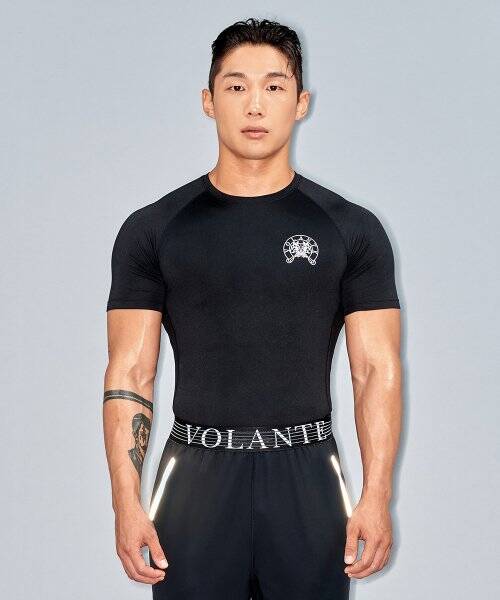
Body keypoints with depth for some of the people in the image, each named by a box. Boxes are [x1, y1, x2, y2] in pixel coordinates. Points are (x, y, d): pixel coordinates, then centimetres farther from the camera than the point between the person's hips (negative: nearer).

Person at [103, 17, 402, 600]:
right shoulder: (153, 229, 1)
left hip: (308, 479, 0)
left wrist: (377, 497, -9)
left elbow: (376, 370, -1)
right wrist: (127, 503, -8)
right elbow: (130, 374, 0)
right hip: (197, 478, 0)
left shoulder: (352, 230, 2)